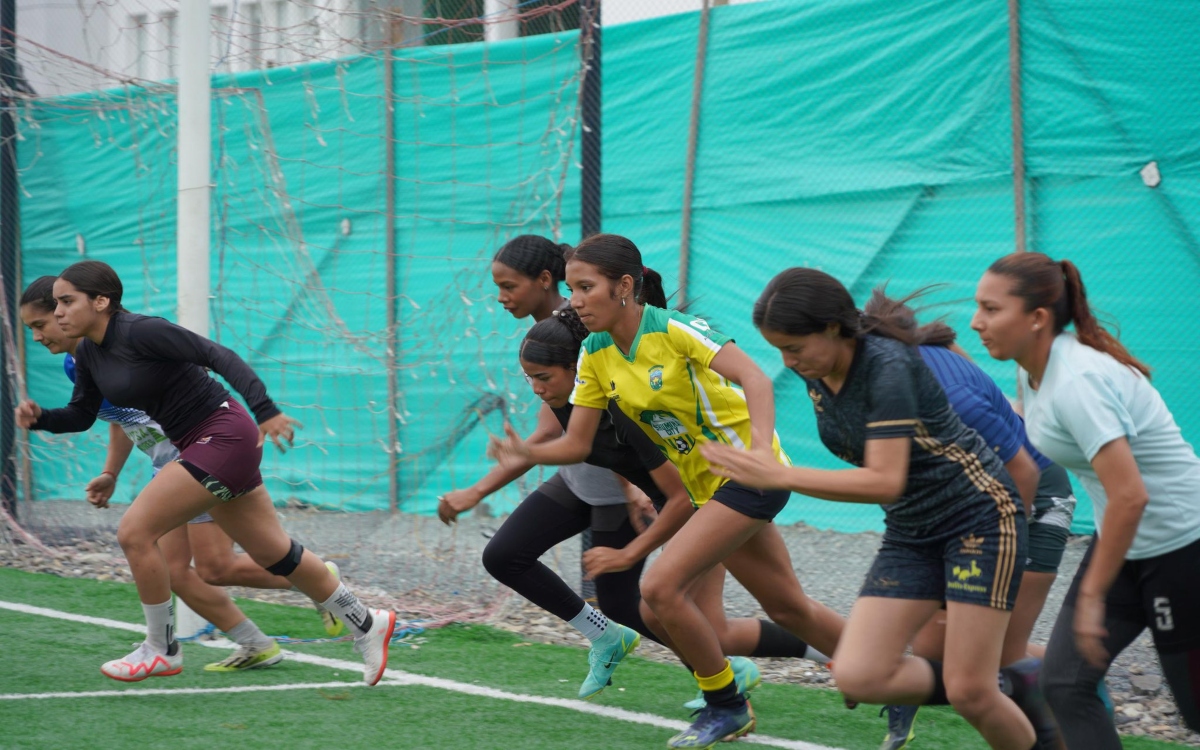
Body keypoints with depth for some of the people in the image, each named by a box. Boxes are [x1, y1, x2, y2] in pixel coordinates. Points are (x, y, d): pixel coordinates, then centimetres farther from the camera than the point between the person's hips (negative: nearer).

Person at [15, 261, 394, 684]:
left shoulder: (139, 331, -20)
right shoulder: (88, 352, 6)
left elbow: (218, 356, -22)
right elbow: (81, 416, 15)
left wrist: (266, 411, -30)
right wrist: (39, 418, -5)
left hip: (223, 438, -9)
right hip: (201, 445, 9)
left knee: (134, 533, -12)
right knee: (273, 554, 15)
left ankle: (161, 650, 3)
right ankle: (366, 624, 28)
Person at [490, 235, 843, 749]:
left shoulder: (674, 330, -20)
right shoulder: (595, 355, 1)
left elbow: (751, 375, -32)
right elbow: (577, 443, 2)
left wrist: (762, 443, -48)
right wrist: (528, 454, -18)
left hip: (749, 472, -8)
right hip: (709, 488, 8)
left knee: (661, 589, -17)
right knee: (788, 609, 14)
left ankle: (726, 707, 1)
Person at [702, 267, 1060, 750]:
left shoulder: (887, 366, -24)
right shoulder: (816, 374, -1)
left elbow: (885, 482, -31)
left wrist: (777, 476, -33)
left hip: (980, 516, -8)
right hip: (910, 532, 8)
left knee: (968, 692, -13)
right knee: (858, 677, -9)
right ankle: (1006, 689, 9)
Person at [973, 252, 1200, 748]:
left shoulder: (1076, 382, -27)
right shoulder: (1034, 372, 1)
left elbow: (1129, 498, -33)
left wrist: (1092, 596, -26)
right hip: (1124, 542, 9)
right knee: (1064, 683, -1)